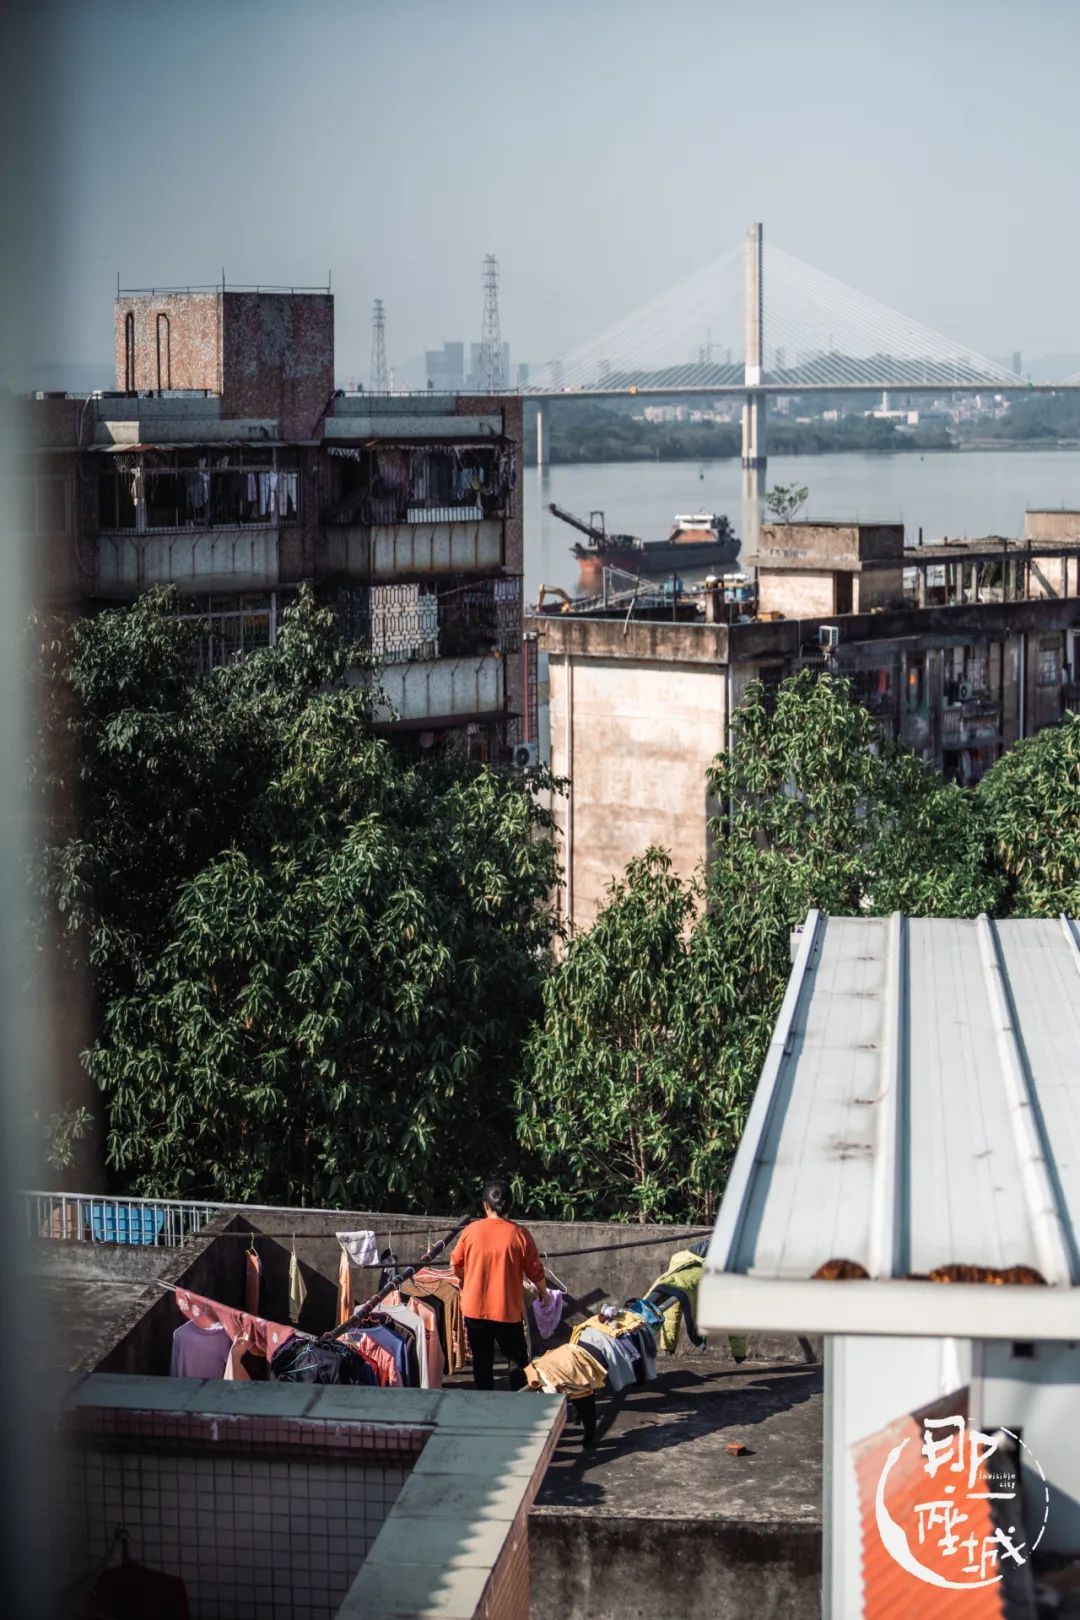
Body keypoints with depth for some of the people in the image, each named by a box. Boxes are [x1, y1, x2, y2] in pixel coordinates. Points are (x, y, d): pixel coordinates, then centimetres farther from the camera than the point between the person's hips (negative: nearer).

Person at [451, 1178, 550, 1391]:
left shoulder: (471, 1231, -6)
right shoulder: (519, 1235, -10)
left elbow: (455, 1265, 6)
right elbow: (536, 1272, -3)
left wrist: (463, 1286, 27)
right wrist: (544, 1293, 17)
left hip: (475, 1309, 1)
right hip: (508, 1310, -1)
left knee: (482, 1361, 12)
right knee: (518, 1359, 14)